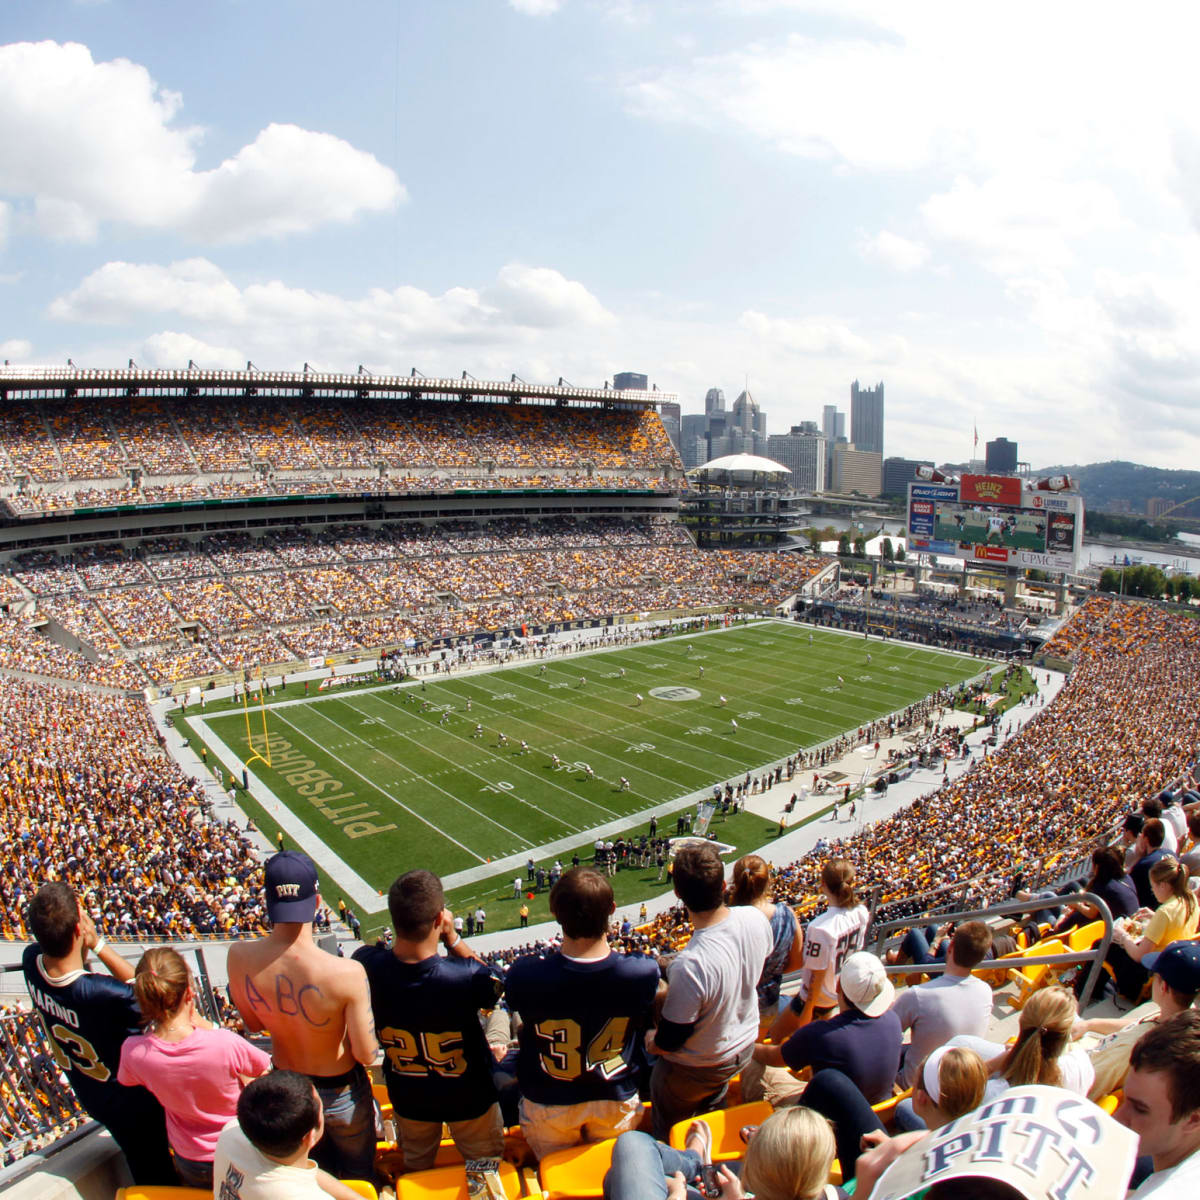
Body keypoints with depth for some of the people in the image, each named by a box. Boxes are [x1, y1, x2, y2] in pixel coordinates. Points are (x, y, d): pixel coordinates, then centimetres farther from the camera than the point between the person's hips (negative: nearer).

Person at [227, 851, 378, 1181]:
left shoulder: (238, 958, -24)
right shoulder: (347, 974, -37)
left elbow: (253, 1024, -5)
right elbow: (366, 1055, -24)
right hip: (340, 1094, -3)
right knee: (357, 1175, 28)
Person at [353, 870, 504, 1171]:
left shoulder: (366, 966, -31)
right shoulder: (464, 976, -39)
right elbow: (494, 983, -15)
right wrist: (453, 939, -19)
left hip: (406, 1096, 3)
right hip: (468, 1096, -3)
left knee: (415, 1167, 33)